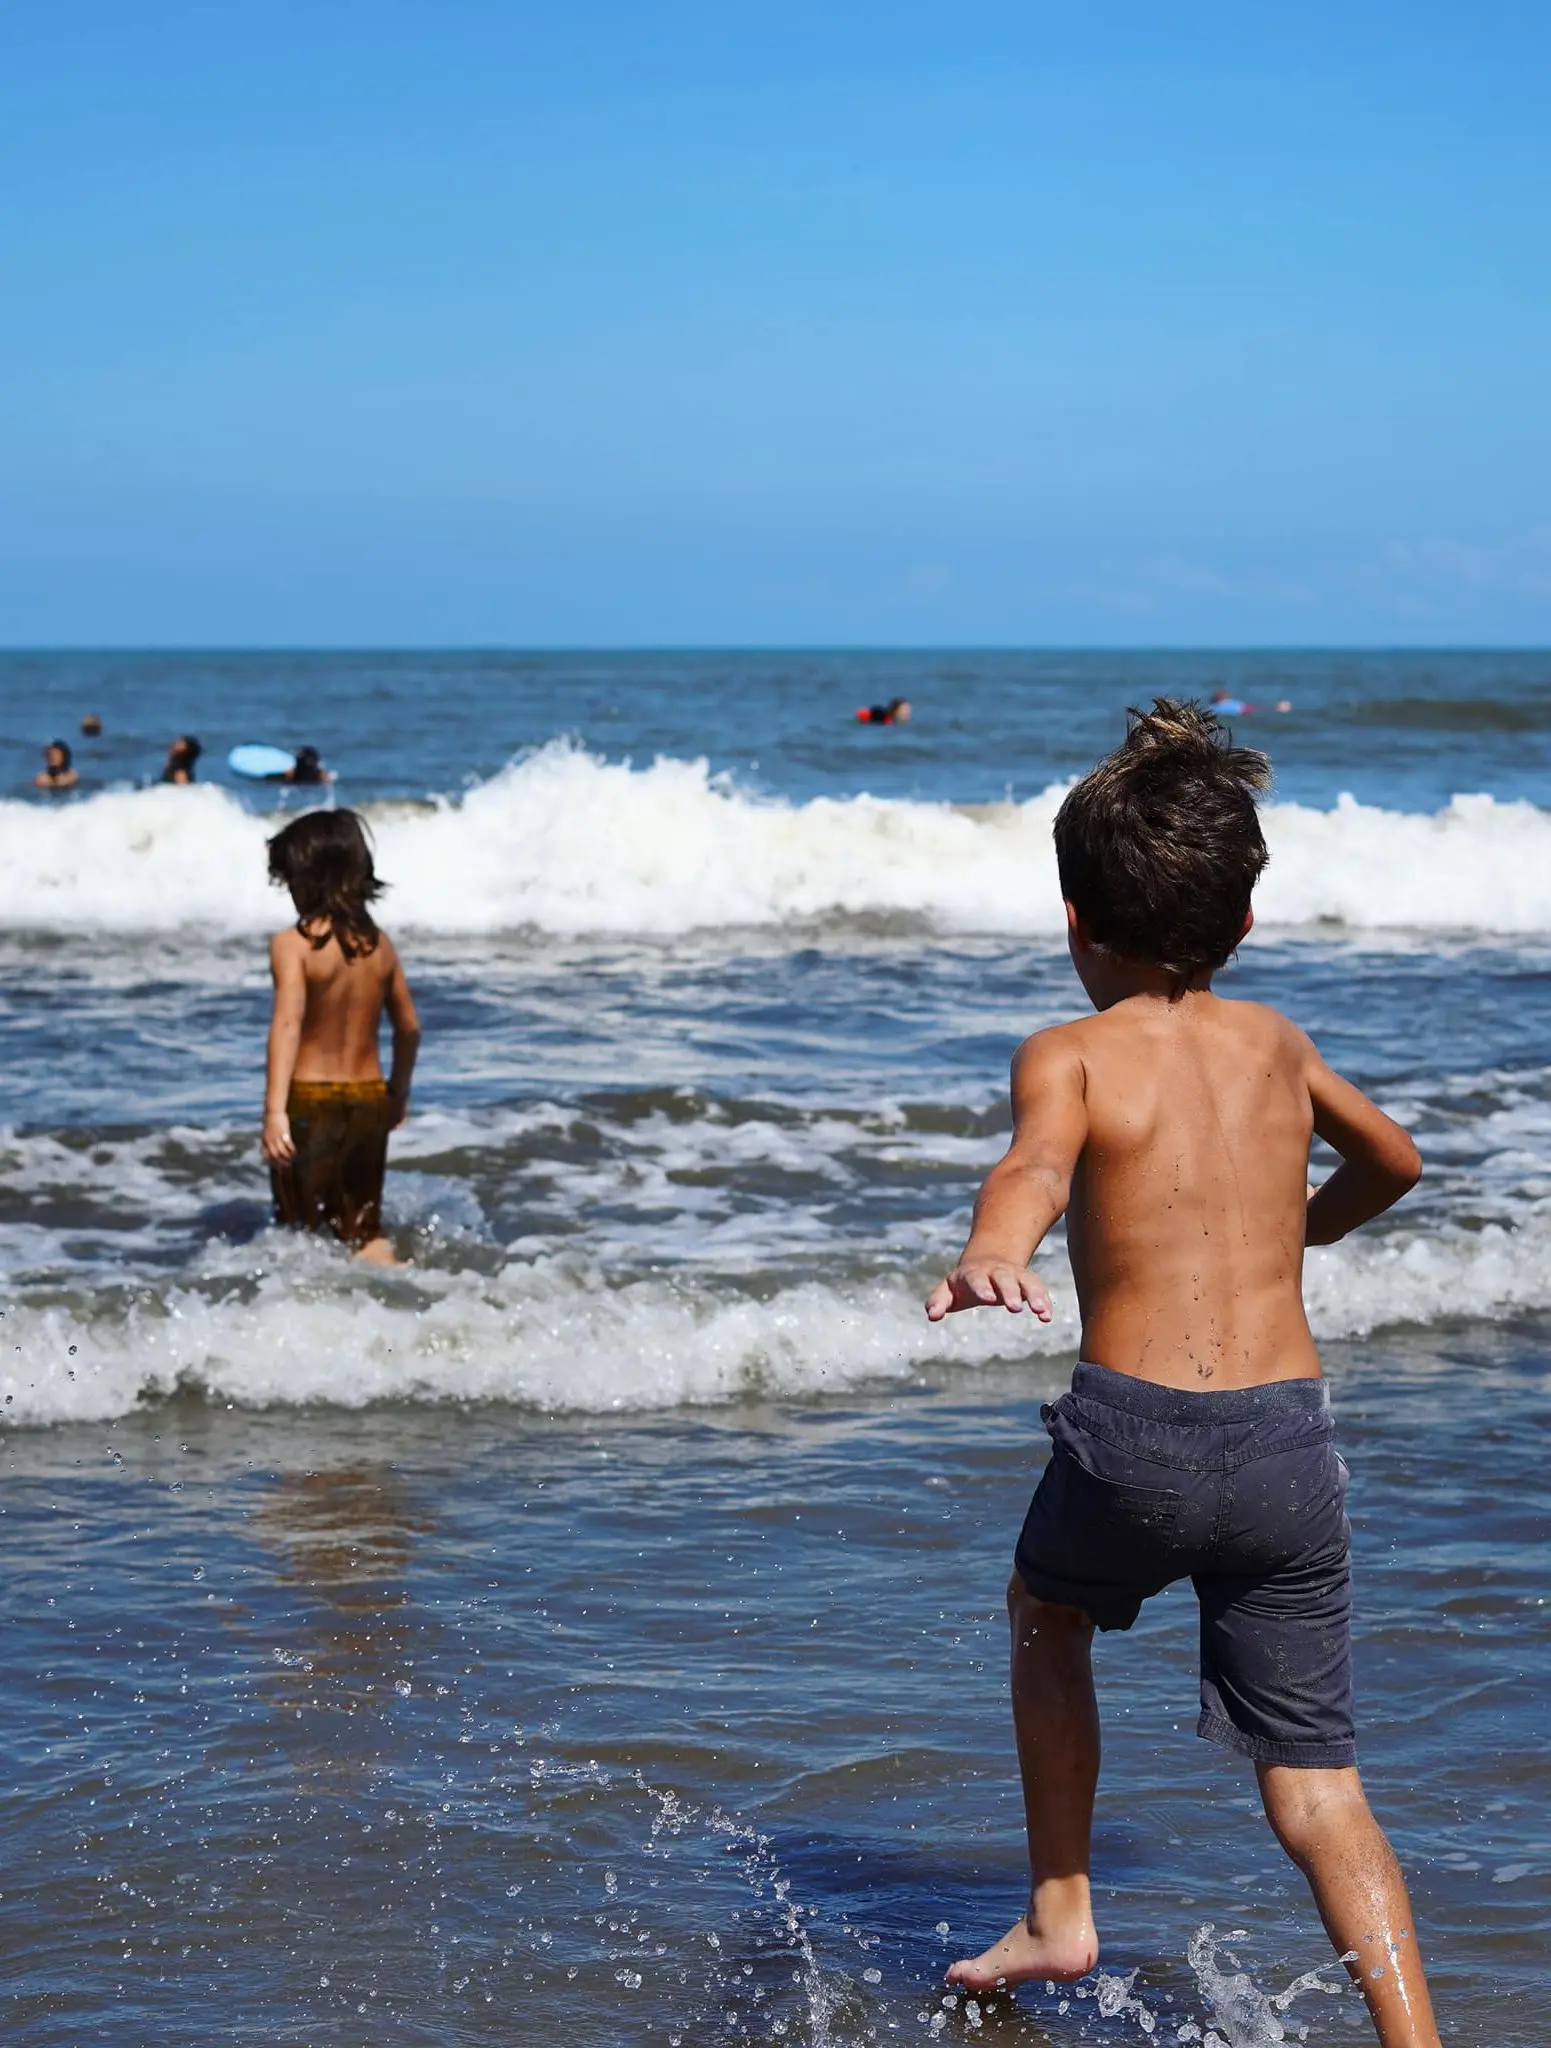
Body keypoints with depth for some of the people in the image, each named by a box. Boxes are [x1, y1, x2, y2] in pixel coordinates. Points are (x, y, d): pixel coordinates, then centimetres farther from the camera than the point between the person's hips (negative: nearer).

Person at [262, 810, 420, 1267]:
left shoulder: (293, 944, -12)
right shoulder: (380, 945, 4)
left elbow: (288, 1023, -25)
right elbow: (409, 1028, 13)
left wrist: (275, 1110, -32)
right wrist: (399, 1093, 30)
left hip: (310, 1098, -5)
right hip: (370, 1097, 5)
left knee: (300, 1231, 11)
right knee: (365, 1230, 15)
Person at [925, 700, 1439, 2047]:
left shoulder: (1071, 1055, 2)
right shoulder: (1275, 1041, 16)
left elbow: (1040, 1166, -23)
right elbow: (1393, 1161, 35)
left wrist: (989, 1260, -42)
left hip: (1135, 1439, -2)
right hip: (1292, 1442, 2)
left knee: (1047, 1614, 31)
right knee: (1319, 1795, 6)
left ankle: (1059, 1917, 33)